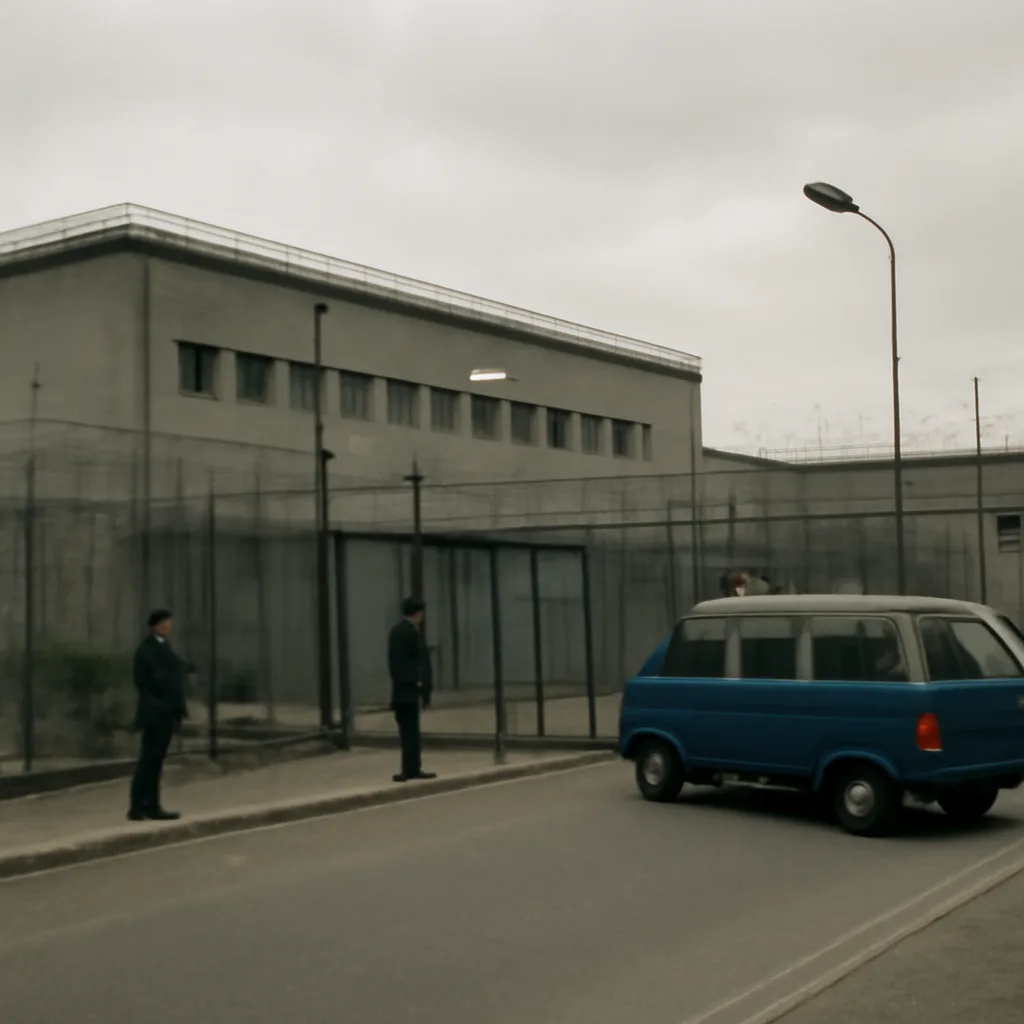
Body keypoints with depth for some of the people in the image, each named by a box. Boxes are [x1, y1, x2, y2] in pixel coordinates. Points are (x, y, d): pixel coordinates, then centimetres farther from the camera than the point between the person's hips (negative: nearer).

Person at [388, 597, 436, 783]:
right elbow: (422, 661, -15)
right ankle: (410, 769, -4)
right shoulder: (413, 631, -13)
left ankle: (411, 769, 14)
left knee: (407, 730, 10)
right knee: (410, 730, -5)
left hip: (399, 688, 8)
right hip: (410, 688, -8)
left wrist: (397, 681, 14)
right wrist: (426, 691, -13)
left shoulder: (395, 630, 13)